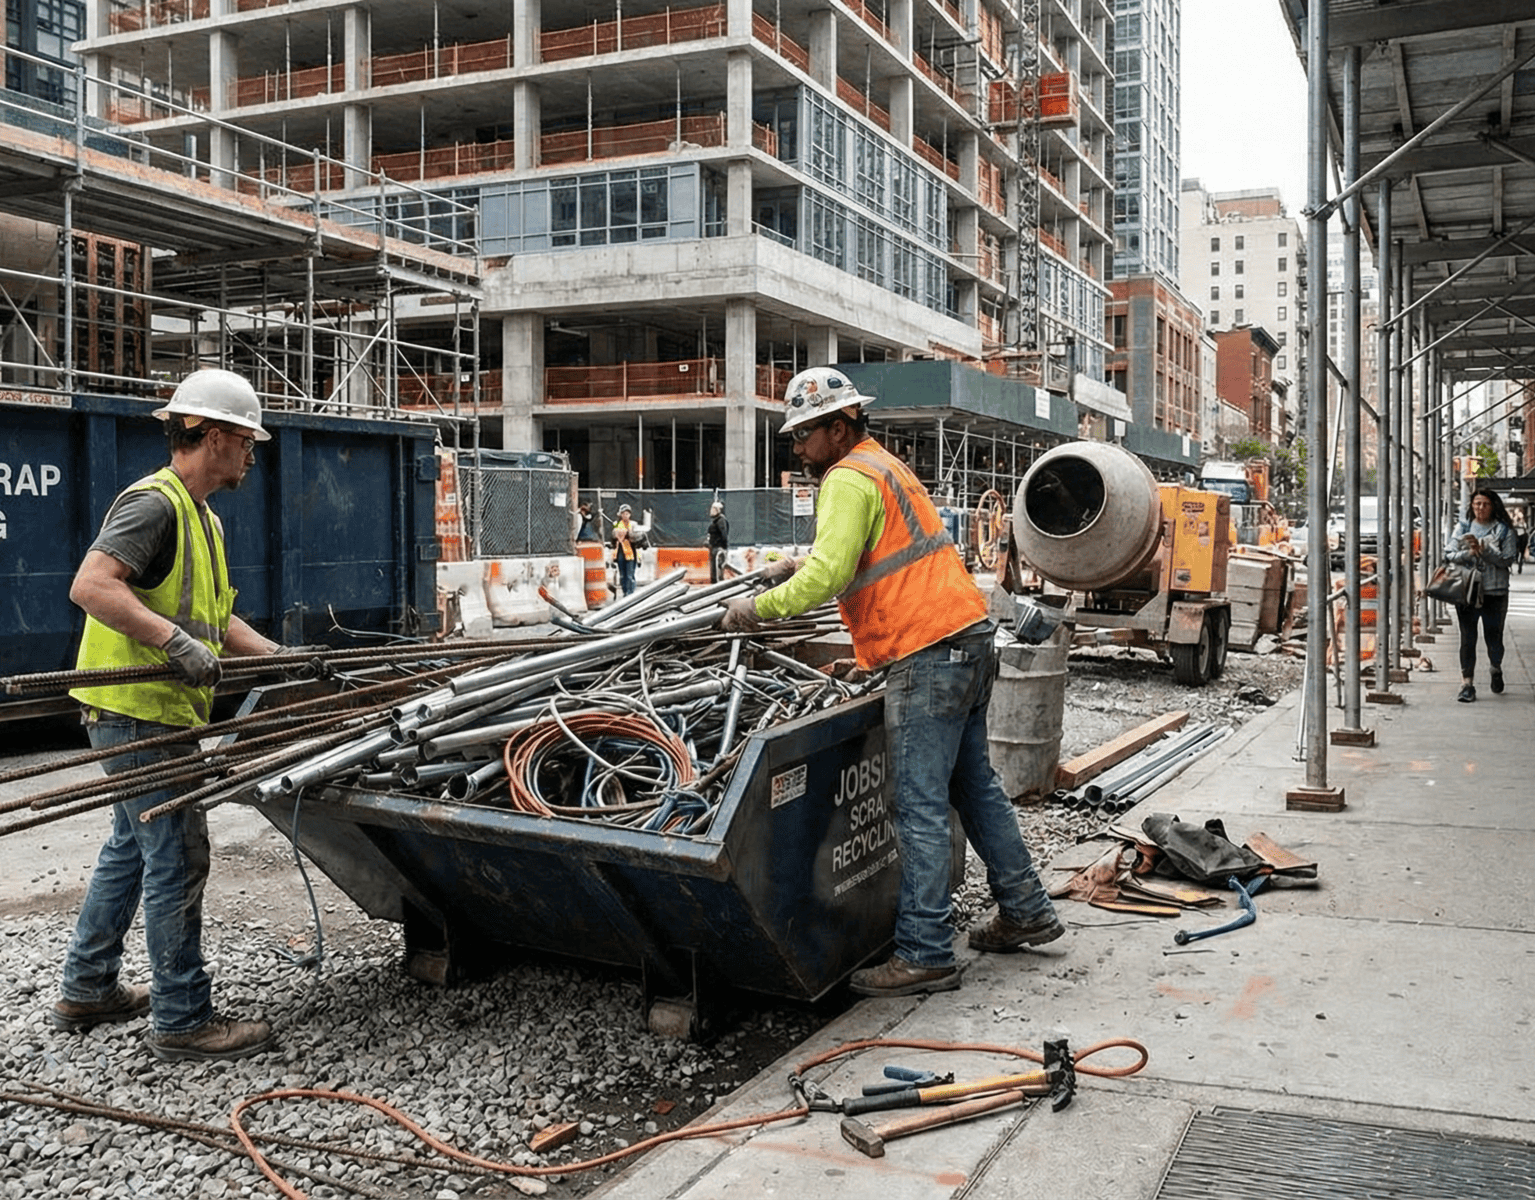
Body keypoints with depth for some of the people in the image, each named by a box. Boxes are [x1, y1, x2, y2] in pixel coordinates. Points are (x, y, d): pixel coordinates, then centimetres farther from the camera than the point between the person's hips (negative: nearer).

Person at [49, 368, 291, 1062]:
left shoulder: (201, 516, 18)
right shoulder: (154, 503, -15)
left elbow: (214, 619, 25)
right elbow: (90, 586, -29)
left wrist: (281, 659, 16)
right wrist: (172, 640, -34)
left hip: (159, 712, 11)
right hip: (140, 714, -11)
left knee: (131, 849, 20)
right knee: (178, 861, -6)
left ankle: (87, 990, 33)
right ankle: (182, 1021, 4)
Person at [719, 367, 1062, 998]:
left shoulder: (850, 478, -10)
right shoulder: (884, 465, 22)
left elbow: (829, 575, -21)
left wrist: (759, 607, -13)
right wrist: (799, 565, 18)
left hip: (928, 656, -10)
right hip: (968, 642, 10)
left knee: (920, 808, -7)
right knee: (974, 785, 18)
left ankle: (924, 955, -4)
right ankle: (1026, 911, 27)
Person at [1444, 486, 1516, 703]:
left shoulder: (1504, 530, 2)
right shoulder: (1462, 527, 7)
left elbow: (1507, 560, -6)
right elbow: (1449, 555, 2)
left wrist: (1484, 550, -19)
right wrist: (1469, 554, -15)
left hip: (1495, 591, -1)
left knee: (1493, 636, 8)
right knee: (1468, 638, -2)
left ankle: (1495, 669, 39)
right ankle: (1467, 684, 2)